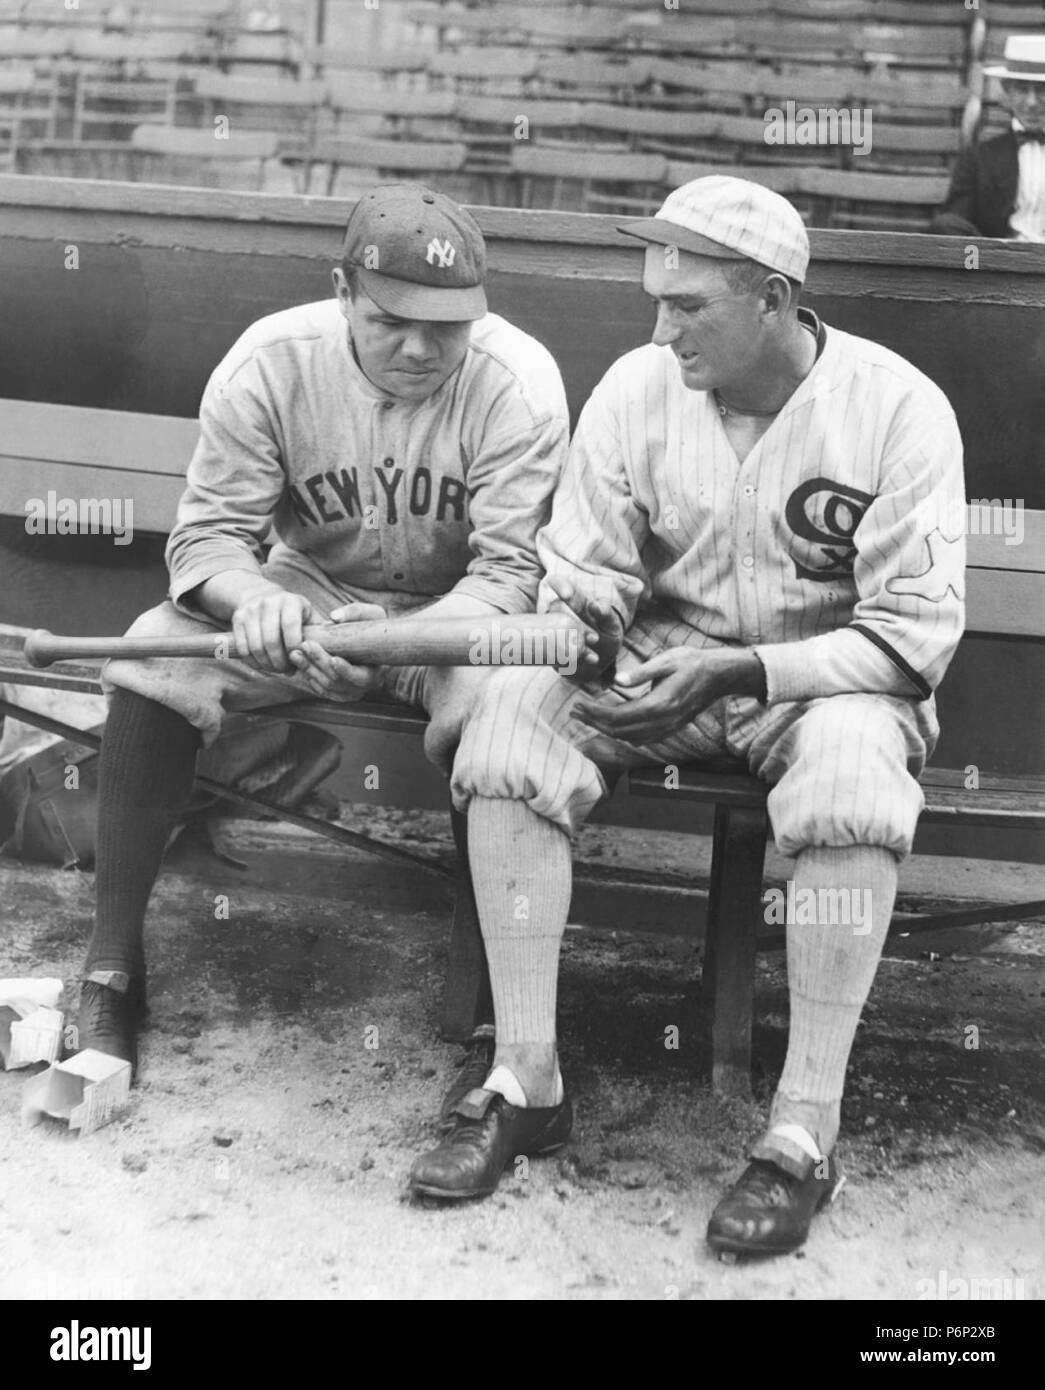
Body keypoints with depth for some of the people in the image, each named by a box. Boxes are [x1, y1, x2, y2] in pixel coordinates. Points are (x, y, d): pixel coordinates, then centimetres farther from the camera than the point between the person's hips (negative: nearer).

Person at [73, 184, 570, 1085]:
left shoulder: (518, 380, -20)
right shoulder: (270, 361, -14)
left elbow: (510, 572, -21)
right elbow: (207, 534, -12)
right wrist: (254, 599, -37)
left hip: (457, 611, -2)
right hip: (307, 593, 2)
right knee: (154, 658, -23)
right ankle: (112, 969, -12)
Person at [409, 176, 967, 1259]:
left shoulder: (896, 407, -14)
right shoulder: (635, 388, -4)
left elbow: (915, 632, -17)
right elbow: (579, 584, 2)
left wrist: (742, 671, -28)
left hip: (827, 673, -3)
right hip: (661, 662, 3)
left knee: (855, 756, -38)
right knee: (509, 714, -23)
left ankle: (804, 1130, -27)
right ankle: (524, 1079, -17)